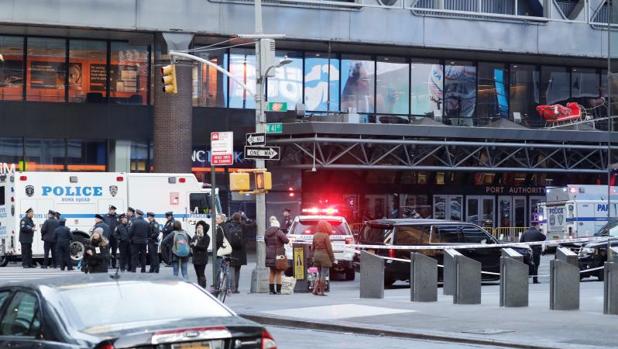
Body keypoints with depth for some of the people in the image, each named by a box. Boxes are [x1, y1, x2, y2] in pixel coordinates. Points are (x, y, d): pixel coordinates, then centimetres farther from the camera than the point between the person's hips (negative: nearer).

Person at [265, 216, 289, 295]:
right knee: (278, 273, 1)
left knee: (272, 272, 14)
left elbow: (265, 242, 15)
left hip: (269, 254, 6)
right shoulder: (279, 232, -14)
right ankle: (278, 290, -1)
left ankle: (271, 290, 13)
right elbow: (286, 241, -17)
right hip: (278, 255, -6)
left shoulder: (267, 233, 7)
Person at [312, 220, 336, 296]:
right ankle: (321, 292, 0)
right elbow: (329, 249, -12)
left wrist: (314, 257, 19)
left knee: (319, 274, 16)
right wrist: (333, 259, -5)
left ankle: (315, 290, 8)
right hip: (325, 256, -7)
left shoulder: (315, 235, 6)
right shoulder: (326, 236, -13)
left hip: (317, 256, 7)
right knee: (323, 275, -1)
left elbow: (313, 247, 11)